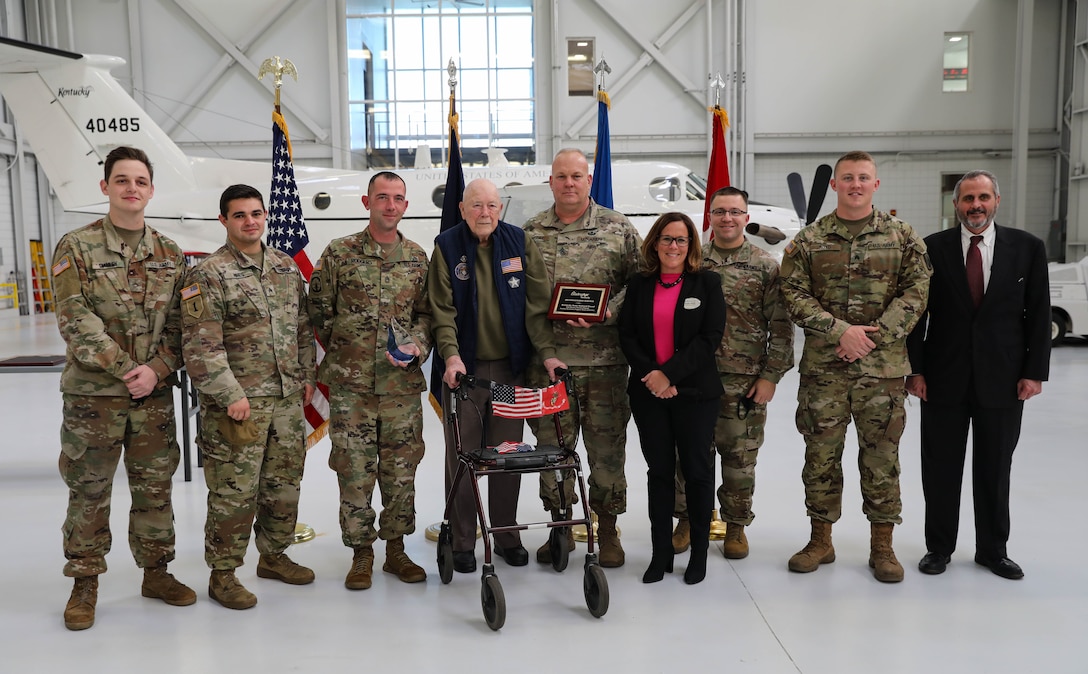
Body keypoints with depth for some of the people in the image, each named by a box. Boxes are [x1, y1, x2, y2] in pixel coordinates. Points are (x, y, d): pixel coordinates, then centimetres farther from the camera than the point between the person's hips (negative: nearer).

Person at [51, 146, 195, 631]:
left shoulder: (170, 254, 7)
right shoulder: (76, 247, -4)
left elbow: (179, 323, 4)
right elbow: (76, 322, -11)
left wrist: (157, 369, -12)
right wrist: (126, 369, -16)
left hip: (155, 393, 3)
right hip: (93, 392, -3)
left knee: (154, 487, 12)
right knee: (89, 491, 7)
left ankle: (156, 572, 27)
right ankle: (85, 584, 22)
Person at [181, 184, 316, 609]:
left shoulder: (287, 267, 12)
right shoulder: (208, 275, -8)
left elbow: (303, 327, 17)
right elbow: (201, 346, -14)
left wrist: (306, 375, 11)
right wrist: (231, 395, -17)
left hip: (288, 399, 6)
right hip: (236, 403, -6)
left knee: (284, 483, 15)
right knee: (234, 492, -1)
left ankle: (274, 556, 33)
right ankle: (223, 574, 15)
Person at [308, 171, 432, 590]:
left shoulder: (418, 257, 8)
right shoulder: (338, 254, 1)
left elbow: (427, 312, 10)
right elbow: (318, 311, 5)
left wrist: (417, 346, -8)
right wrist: (345, 350, 4)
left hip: (403, 384, 2)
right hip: (351, 383, -2)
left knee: (401, 470, 8)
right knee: (354, 470, 3)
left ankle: (395, 547, 23)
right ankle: (361, 552, 17)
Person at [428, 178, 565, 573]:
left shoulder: (519, 243, 3)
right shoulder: (447, 246, -2)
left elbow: (537, 302, 0)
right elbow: (442, 310, -7)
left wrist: (547, 352, -10)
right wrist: (451, 354, -21)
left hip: (510, 366, 2)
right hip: (464, 366, -1)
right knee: (462, 455, 4)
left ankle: (507, 535, 24)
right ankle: (462, 541, 17)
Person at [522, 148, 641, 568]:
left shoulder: (619, 229, 4)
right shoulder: (531, 232, 9)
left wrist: (608, 312, -14)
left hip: (605, 357, -1)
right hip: (548, 358, 2)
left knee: (607, 446, 5)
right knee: (552, 445, 9)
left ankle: (607, 529, 21)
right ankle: (560, 527, 25)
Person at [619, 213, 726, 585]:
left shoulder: (708, 282, -1)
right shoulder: (639, 284, 6)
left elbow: (710, 337, -9)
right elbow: (627, 335, 2)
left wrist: (671, 373, -16)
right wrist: (650, 374, -12)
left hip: (695, 392, -2)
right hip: (648, 393, 2)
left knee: (697, 470, 5)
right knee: (659, 470, 9)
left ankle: (699, 553, 19)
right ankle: (661, 553, 18)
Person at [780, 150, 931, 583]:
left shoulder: (902, 237, 6)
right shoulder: (809, 240, 4)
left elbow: (916, 291, -1)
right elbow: (794, 295, -3)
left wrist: (874, 335, -13)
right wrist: (840, 331, -15)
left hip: (883, 367, 0)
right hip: (822, 368, 0)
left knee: (881, 457, 6)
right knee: (821, 455, 7)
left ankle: (882, 546, 20)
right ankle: (821, 541, 22)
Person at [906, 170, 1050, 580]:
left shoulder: (1027, 248, 2)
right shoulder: (932, 249, -1)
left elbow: (1038, 315, 3)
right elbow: (917, 312, -1)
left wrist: (1034, 371, -3)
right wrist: (915, 369, -5)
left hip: (1002, 380, 1)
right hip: (944, 378, 0)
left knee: (995, 469, 11)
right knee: (940, 469, 8)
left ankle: (993, 550, 27)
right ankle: (939, 547, 23)